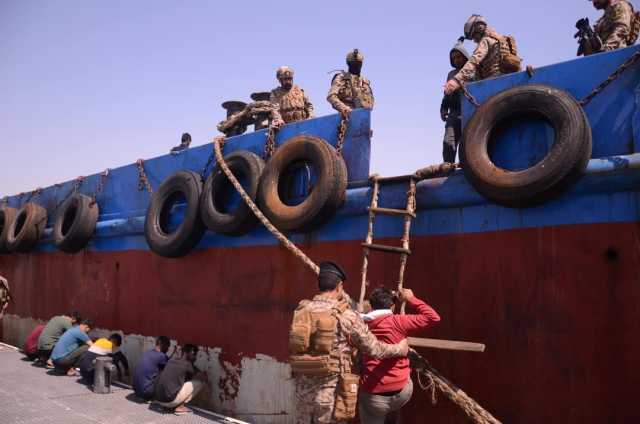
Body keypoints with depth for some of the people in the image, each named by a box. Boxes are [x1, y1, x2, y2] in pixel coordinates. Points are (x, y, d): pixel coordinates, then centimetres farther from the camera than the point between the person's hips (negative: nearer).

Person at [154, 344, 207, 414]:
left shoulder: (171, 360, 13)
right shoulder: (187, 365, -6)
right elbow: (204, 377, 6)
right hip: (170, 400, -8)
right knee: (200, 382, 2)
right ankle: (179, 406, 1)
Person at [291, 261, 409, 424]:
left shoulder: (302, 310, 2)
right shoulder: (346, 316, -11)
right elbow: (374, 349, -4)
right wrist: (399, 349, 16)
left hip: (303, 388, 4)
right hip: (330, 390, -4)